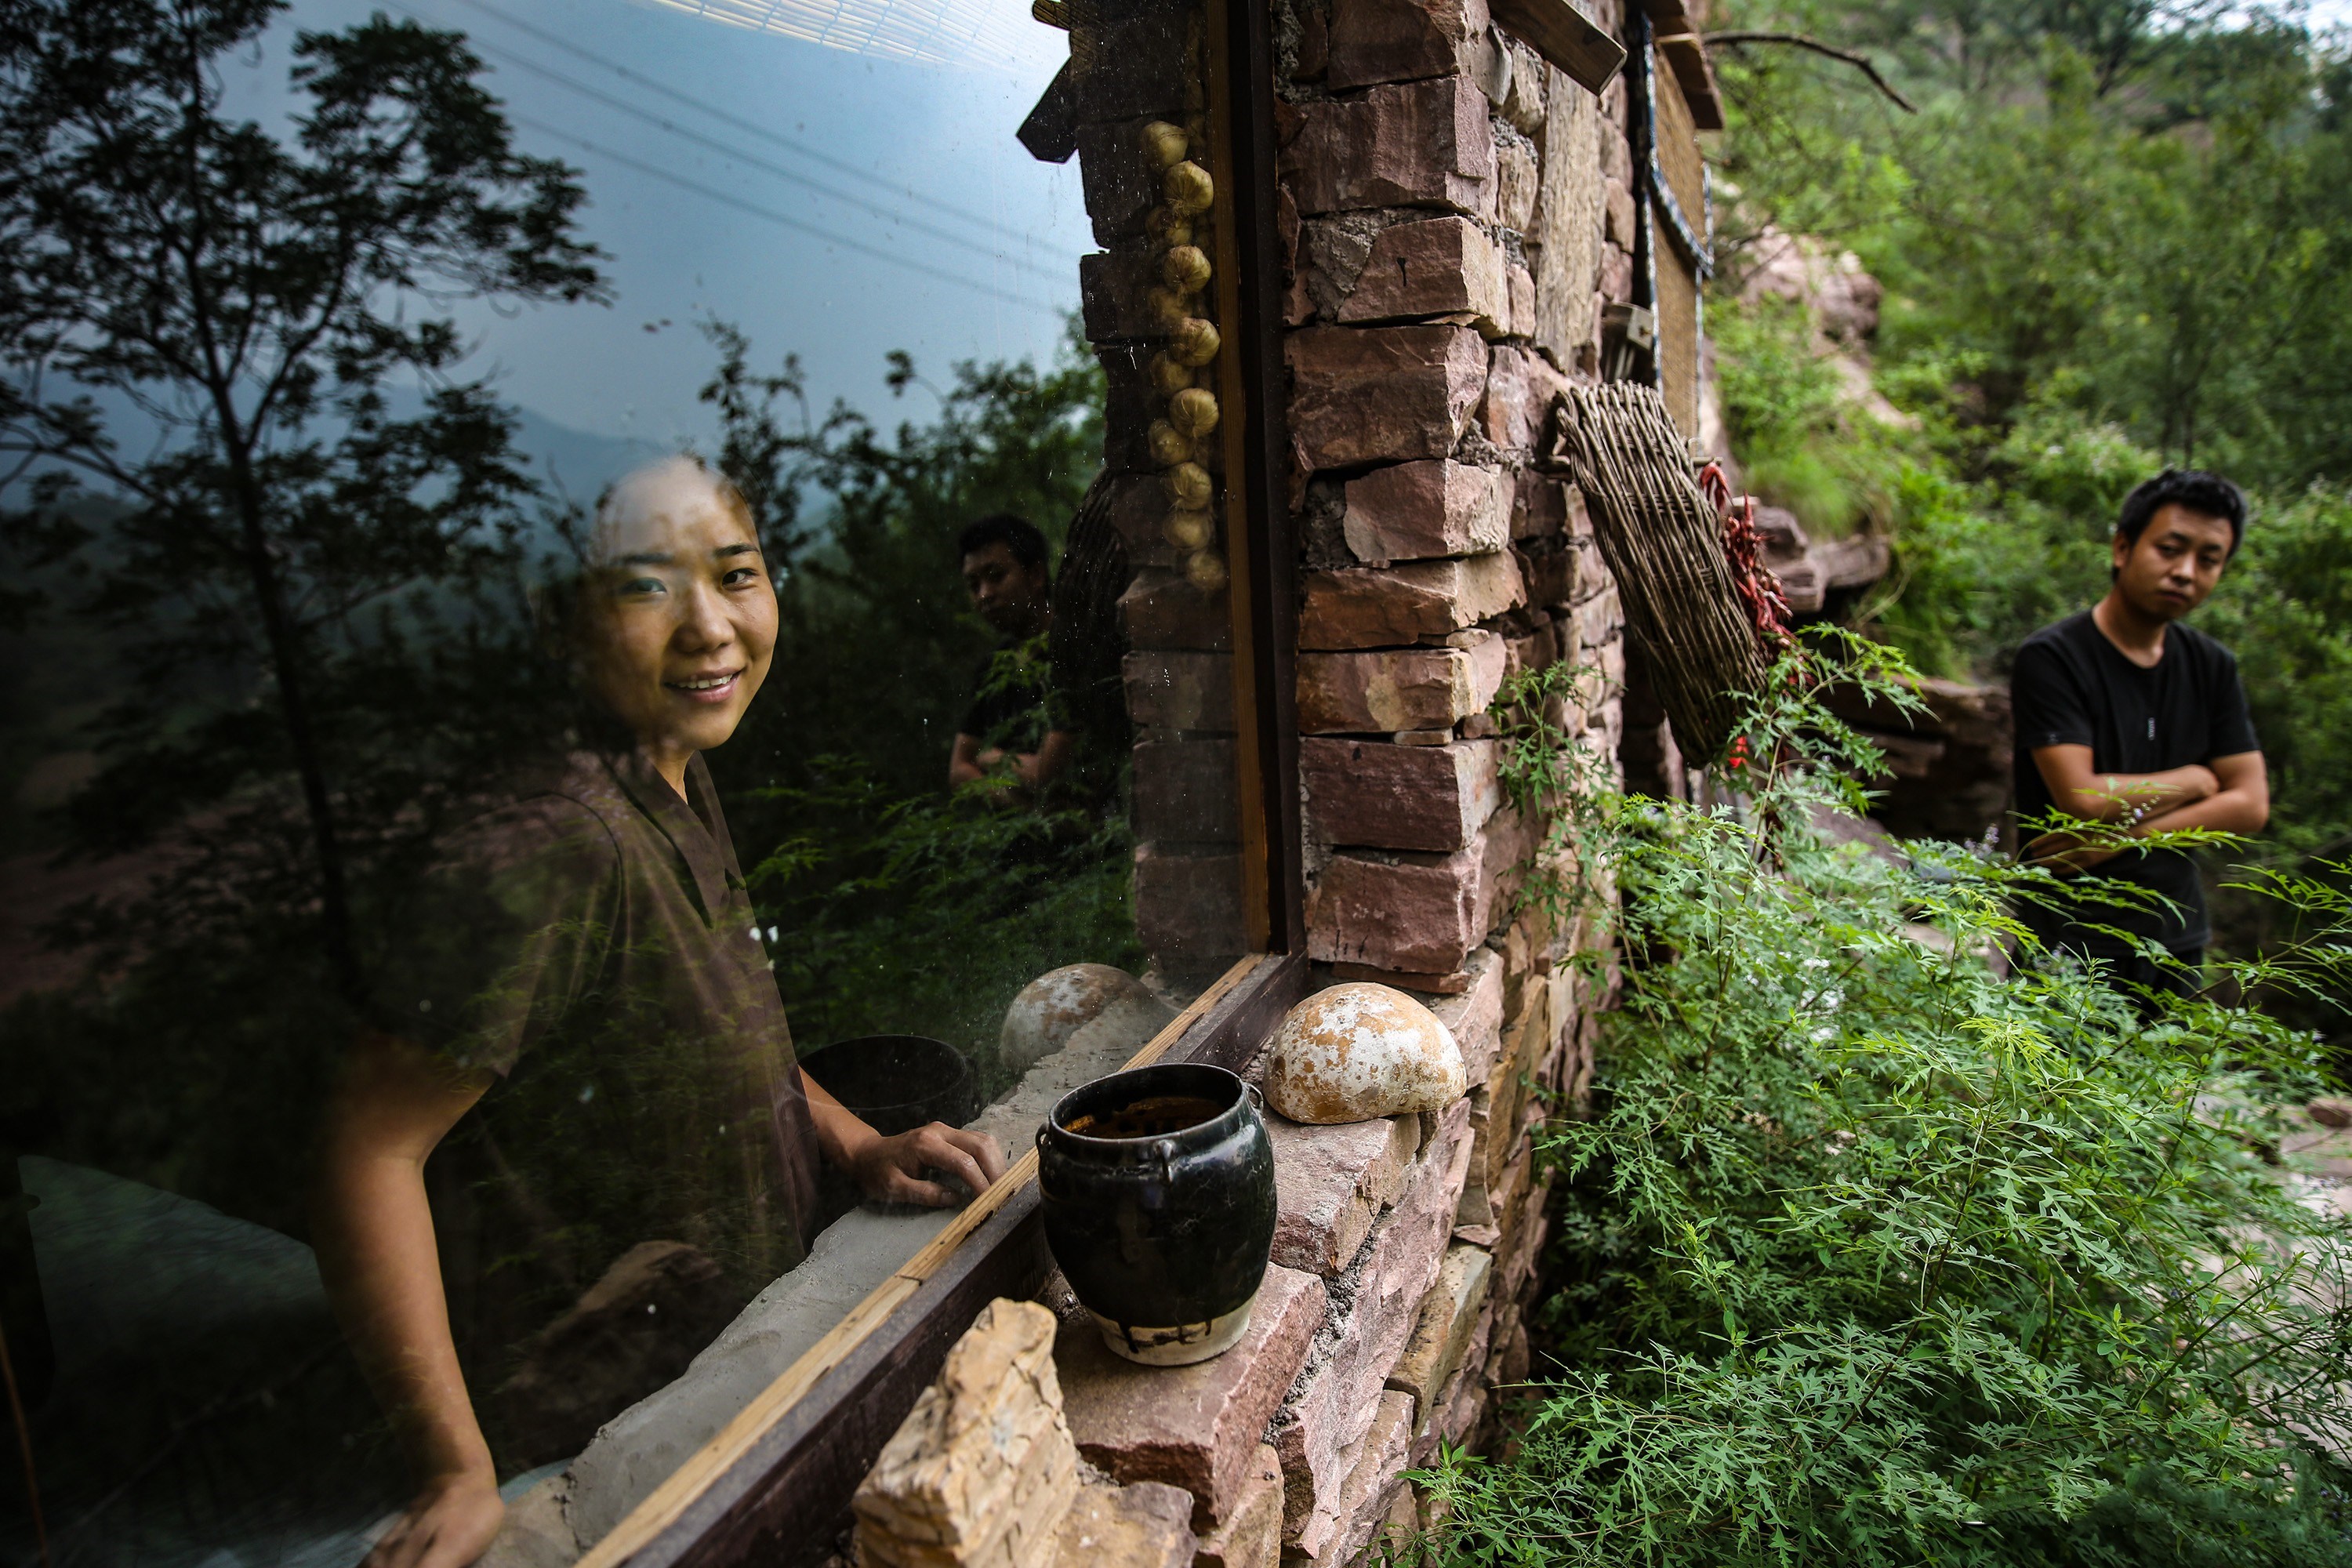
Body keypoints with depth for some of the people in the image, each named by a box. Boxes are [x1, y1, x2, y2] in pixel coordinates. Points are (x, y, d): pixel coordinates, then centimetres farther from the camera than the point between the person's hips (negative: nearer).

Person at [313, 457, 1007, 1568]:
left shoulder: (681, 791, -3)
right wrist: (459, 1474, -27)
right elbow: (372, 1151, -28)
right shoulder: (554, 850, -31)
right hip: (592, 1442, -8)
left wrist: (857, 1146, -3)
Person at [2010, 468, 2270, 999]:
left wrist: (2118, 838, -13)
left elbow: (2250, 806, 2)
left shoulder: (2212, 667, 7)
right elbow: (2083, 798, -21)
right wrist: (2194, 780, -4)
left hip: (2176, 937, 6)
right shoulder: (2052, 657, -13)